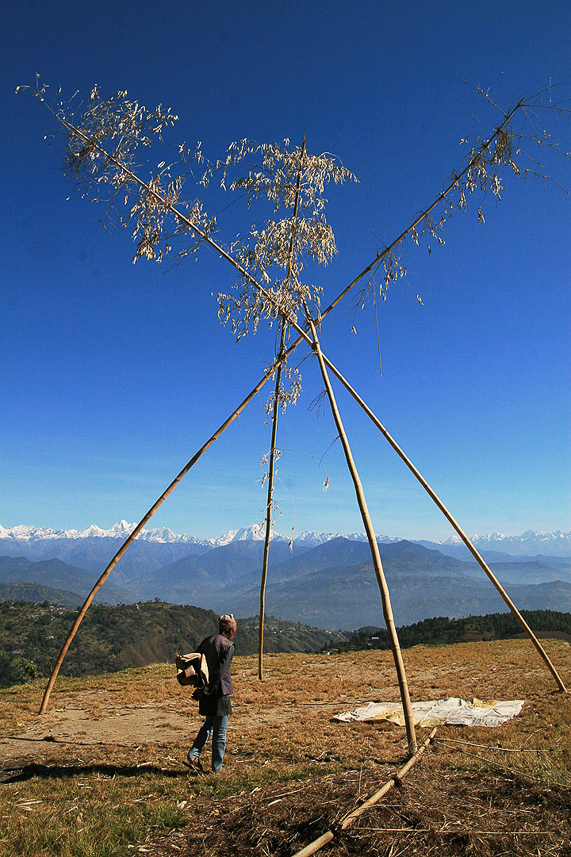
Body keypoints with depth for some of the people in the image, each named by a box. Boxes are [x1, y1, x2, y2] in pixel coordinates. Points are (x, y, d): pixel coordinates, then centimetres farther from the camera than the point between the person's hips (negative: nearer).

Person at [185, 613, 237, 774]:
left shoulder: (207, 641, 6)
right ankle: (217, 768, 16)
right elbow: (220, 671, -20)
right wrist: (209, 686, -14)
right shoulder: (228, 646, -14)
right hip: (220, 692, -6)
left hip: (206, 694, 6)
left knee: (208, 725, 24)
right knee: (220, 732, 7)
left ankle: (193, 756, 14)